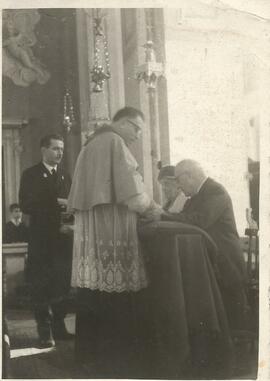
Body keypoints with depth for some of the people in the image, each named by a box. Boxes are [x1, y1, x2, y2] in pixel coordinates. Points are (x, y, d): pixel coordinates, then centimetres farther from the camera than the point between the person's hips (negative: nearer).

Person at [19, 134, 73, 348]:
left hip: (63, 238, 4)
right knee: (41, 286, -2)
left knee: (63, 284, 5)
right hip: (41, 239, -4)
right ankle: (45, 332, 4)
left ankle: (59, 327, 16)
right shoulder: (31, 175, 1)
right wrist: (55, 203, -15)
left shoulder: (65, 177, 16)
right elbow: (26, 205, -9)